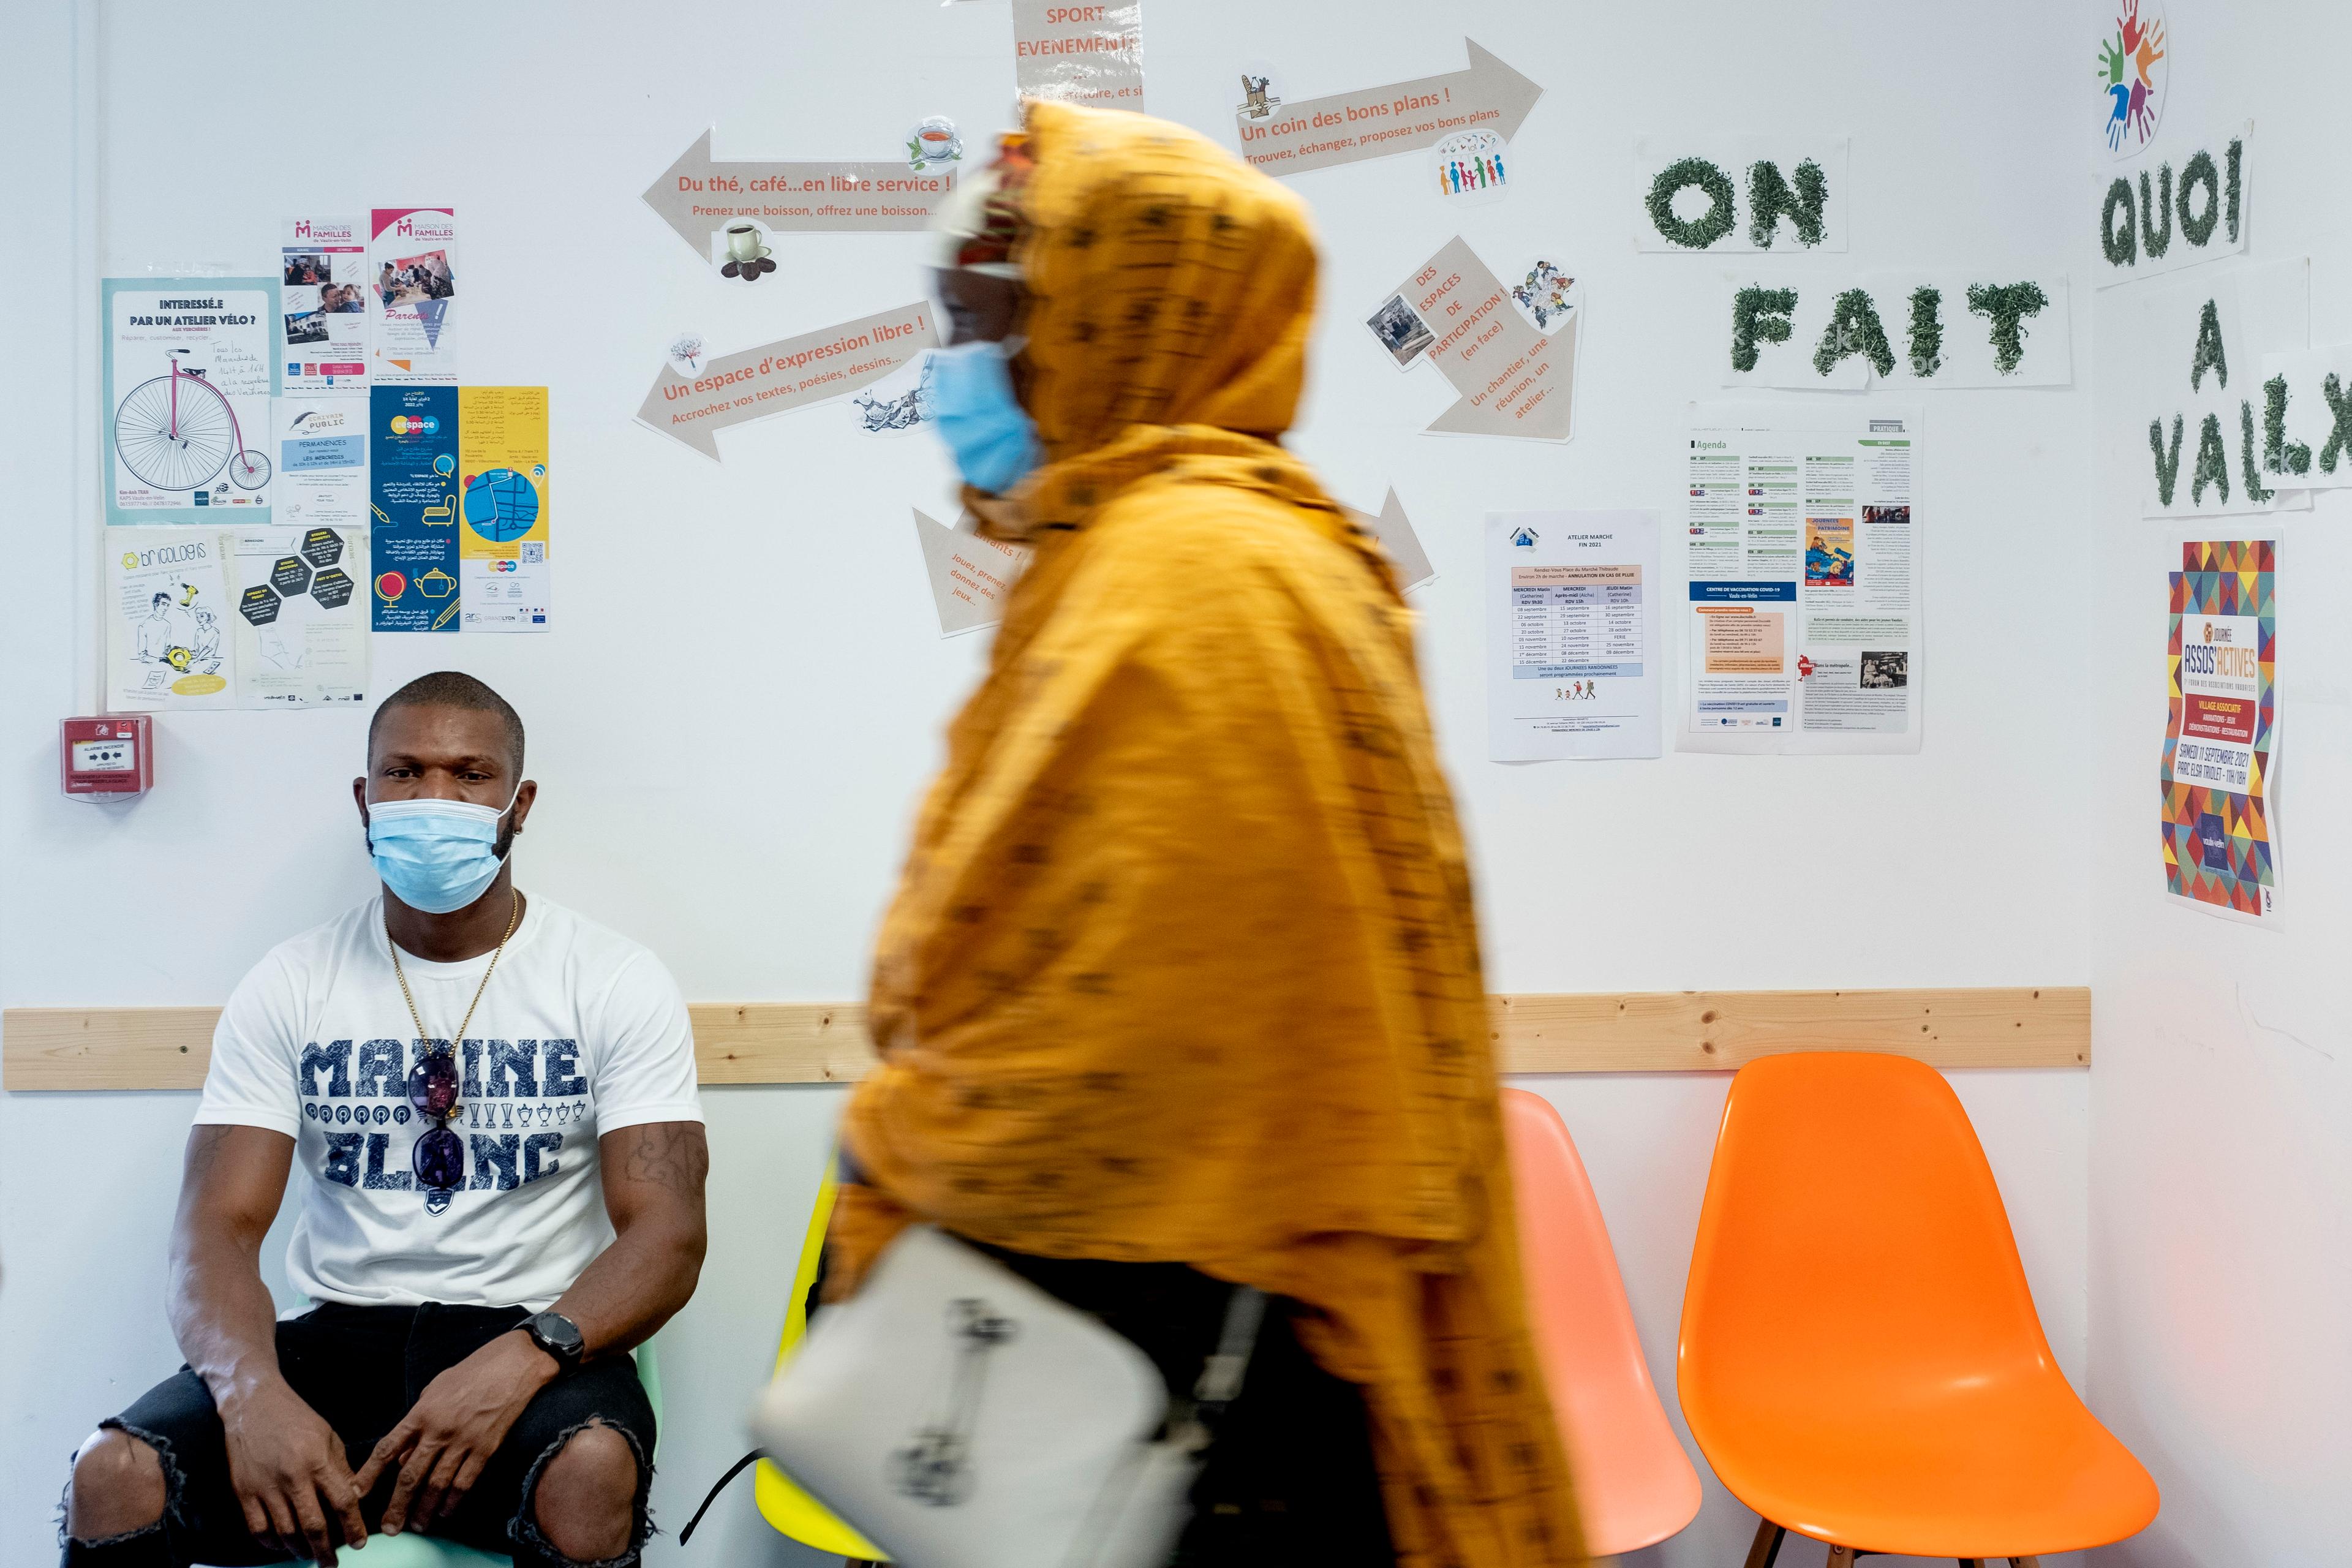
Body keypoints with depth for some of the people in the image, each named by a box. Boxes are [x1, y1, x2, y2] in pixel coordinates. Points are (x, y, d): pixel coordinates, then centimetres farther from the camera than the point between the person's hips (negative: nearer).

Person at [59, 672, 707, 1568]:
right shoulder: (289, 986, 7)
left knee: (592, 1474, -36)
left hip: (530, 1336, -1)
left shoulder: (616, 983, 1)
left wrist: (525, 1357, -26)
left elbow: (666, 1234, -6)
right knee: (113, 1479, -25)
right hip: (339, 1334, 2)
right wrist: (252, 1389, -23)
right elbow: (218, 1227, -1)